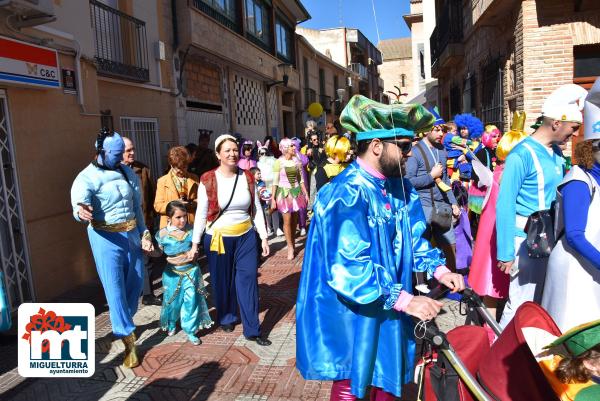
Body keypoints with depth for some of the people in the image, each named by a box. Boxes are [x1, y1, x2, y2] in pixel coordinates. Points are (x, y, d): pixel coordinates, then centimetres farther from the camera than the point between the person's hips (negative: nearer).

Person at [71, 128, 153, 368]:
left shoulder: (128, 173, 6)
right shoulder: (87, 177, -11)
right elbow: (79, 202, -28)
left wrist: (144, 233, 8)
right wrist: (81, 211, -51)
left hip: (132, 234, 6)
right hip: (106, 237, -6)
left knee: (136, 282, 14)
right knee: (115, 287, -5)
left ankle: (124, 321, 39)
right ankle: (128, 339, 4)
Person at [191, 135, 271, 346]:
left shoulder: (247, 177, 0)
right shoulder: (208, 180, -8)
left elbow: (257, 210, 4)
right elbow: (201, 214, -5)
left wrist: (263, 237, 1)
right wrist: (195, 243, -5)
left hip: (246, 237, 2)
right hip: (218, 238, -2)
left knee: (248, 280, 1)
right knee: (223, 281, 13)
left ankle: (252, 329, 12)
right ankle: (227, 317, 38)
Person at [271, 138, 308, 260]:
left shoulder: (297, 161, 5)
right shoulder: (278, 162, -6)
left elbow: (301, 179, 11)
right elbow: (275, 182, -6)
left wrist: (305, 193, 8)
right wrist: (273, 198, -8)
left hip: (296, 192, 4)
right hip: (284, 192, -4)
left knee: (294, 220, 8)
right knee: (287, 220, -6)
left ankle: (293, 245, 20)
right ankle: (290, 247, 3)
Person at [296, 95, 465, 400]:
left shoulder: (400, 187, 3)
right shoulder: (346, 194, -26)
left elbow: (412, 238, 12)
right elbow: (348, 267, -31)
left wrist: (439, 269, -2)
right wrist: (404, 299, -31)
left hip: (387, 308, 8)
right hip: (350, 311, -7)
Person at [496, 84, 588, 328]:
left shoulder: (556, 154, 8)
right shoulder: (522, 154, -15)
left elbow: (558, 196, 14)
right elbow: (505, 205, -17)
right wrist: (506, 252, -17)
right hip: (527, 240, -8)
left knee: (542, 301, 15)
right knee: (522, 304, -2)